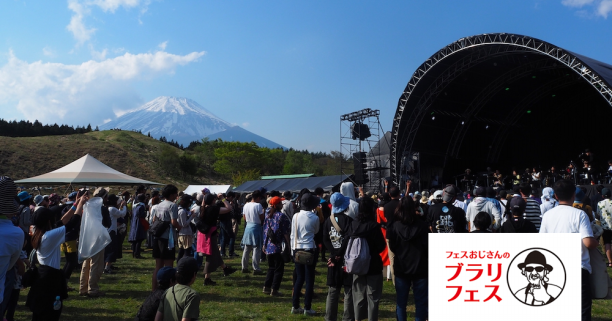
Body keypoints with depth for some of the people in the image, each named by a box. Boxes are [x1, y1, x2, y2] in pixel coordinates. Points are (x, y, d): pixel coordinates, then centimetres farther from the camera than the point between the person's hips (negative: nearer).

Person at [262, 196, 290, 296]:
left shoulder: (268, 216, 7)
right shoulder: (282, 216, -11)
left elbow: (265, 231, 11)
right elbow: (285, 233, -12)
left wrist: (264, 245, 16)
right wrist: (288, 245, -6)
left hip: (269, 246, 6)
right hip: (279, 247, -6)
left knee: (271, 268, 17)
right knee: (279, 269, 4)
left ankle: (266, 287, 17)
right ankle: (274, 290, 4)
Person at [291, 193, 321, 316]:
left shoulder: (296, 216, -2)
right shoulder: (314, 217, -9)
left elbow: (292, 234, 4)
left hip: (297, 249, 4)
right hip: (310, 249, -4)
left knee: (299, 278, 13)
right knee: (309, 278, 4)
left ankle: (295, 306, 16)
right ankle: (307, 308, 6)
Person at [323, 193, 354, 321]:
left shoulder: (328, 221, 5)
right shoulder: (348, 219, -11)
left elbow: (325, 240, -3)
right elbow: (348, 238, -21)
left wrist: (334, 254, -8)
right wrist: (340, 253, -11)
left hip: (333, 258, 5)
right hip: (346, 258, -4)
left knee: (333, 290, 11)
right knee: (348, 291, 3)